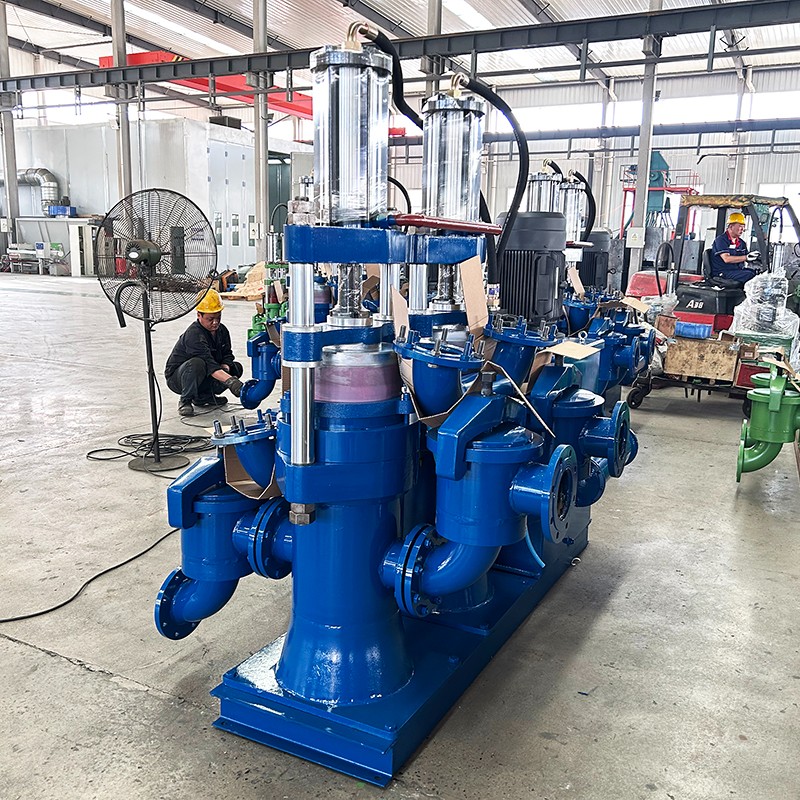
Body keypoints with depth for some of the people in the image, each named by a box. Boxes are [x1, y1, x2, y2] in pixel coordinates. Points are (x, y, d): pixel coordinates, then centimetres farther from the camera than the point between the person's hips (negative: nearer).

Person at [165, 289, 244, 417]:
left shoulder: (222, 330, -3)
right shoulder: (194, 334, -29)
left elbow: (227, 355, 4)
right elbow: (209, 364, -41)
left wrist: (225, 367, -21)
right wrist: (230, 381, -53)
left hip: (203, 377, 8)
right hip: (176, 378, -8)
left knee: (237, 368, -3)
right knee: (197, 363, -39)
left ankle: (203, 396, 7)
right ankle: (185, 401, -15)